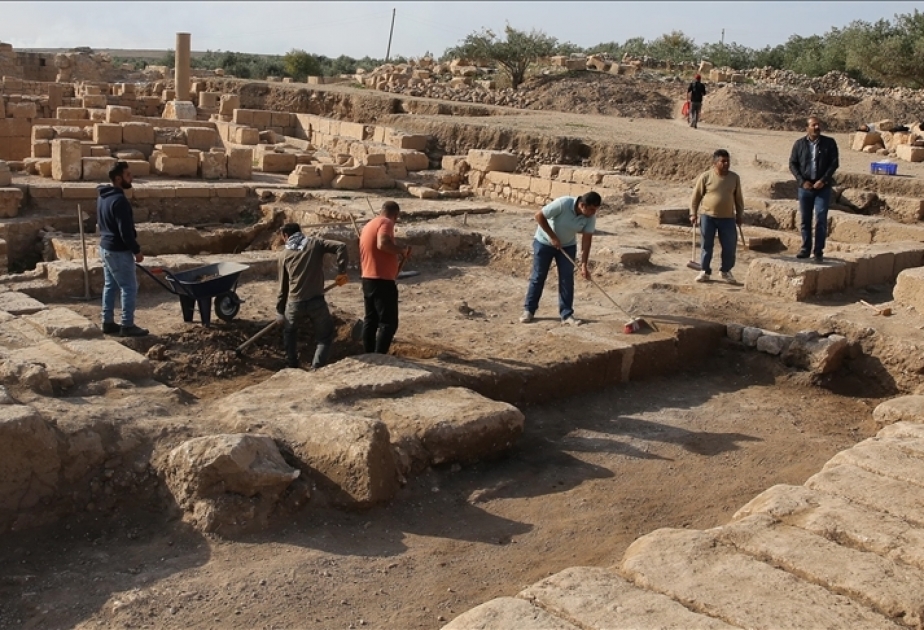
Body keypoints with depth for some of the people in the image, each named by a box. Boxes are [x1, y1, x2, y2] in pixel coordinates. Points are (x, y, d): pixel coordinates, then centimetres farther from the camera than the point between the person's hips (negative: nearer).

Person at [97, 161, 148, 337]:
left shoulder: (103, 196, 9)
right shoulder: (119, 200, -23)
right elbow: (125, 230, -24)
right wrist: (136, 250, -15)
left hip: (105, 247, 10)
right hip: (118, 251, -10)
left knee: (110, 286, 15)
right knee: (129, 288, -2)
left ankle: (108, 323, 20)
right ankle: (127, 326, 2)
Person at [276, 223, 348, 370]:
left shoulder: (284, 254, 10)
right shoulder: (315, 243, 7)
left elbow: (283, 286, 13)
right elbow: (341, 247, -9)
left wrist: (279, 310, 20)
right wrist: (341, 272, -6)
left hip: (295, 303, 2)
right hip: (317, 301, -2)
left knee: (289, 332, 29)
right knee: (325, 336, 13)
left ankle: (291, 366, 31)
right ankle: (317, 368, -3)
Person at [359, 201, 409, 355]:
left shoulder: (368, 225, 19)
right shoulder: (386, 223, -10)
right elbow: (382, 244, -29)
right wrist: (402, 251, -15)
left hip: (368, 279, 9)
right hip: (382, 280, -9)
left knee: (370, 321, 13)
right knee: (388, 323, -7)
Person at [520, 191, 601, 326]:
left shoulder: (590, 217, -19)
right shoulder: (562, 204, -33)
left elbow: (587, 240, -15)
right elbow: (539, 216, -26)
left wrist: (584, 264, -22)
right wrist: (553, 237, -23)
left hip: (567, 245, 4)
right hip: (545, 242, -4)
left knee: (567, 279, -1)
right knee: (538, 277, 1)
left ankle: (567, 314, 5)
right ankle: (528, 310, 12)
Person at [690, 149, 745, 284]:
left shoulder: (734, 178, 3)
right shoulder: (706, 176, -6)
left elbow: (739, 198, 11)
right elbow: (696, 196, 0)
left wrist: (740, 215, 12)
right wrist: (693, 213, -3)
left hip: (728, 218, 2)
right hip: (707, 216, -2)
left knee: (729, 246, 4)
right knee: (707, 245, 5)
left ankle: (726, 271, 22)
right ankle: (705, 271, 17)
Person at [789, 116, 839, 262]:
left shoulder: (829, 143, 1)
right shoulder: (799, 144, 3)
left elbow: (834, 163, -2)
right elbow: (792, 164, 2)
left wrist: (823, 180, -12)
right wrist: (802, 181, -9)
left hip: (823, 187, -2)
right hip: (805, 187, 2)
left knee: (821, 220, -5)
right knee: (805, 219, 7)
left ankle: (818, 251, 1)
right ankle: (805, 248, 18)